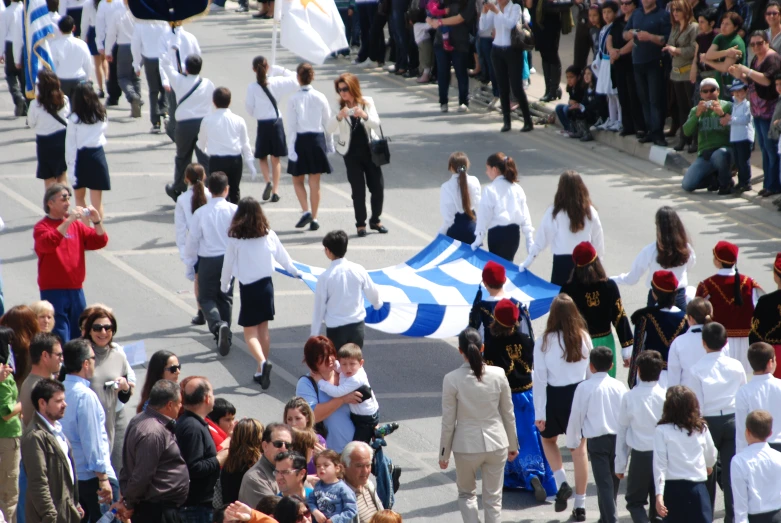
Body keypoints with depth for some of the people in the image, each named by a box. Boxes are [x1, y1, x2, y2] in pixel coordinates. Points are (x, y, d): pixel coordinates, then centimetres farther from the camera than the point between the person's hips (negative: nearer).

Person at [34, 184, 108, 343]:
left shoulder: (76, 225, 13)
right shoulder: (42, 227, -4)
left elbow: (100, 242, 10)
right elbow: (48, 243, -25)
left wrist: (96, 221, -7)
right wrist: (68, 221, -27)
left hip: (76, 290, 6)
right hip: (54, 292, -6)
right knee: (60, 340, -11)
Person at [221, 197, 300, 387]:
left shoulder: (235, 239, -11)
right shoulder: (268, 235, -2)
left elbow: (228, 264, -2)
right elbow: (283, 257, 12)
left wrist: (224, 286, 17)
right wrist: (294, 271, 32)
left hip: (248, 288, -4)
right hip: (266, 285, 4)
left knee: (250, 331, 2)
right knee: (263, 328, 14)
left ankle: (262, 362, -23)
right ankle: (261, 372, 19)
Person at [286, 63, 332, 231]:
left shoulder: (294, 99, -10)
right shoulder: (320, 97, -3)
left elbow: (292, 126, -10)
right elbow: (327, 122, 3)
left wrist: (291, 149, -7)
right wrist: (330, 144, 15)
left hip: (300, 140, -2)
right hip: (318, 139, 2)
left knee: (297, 180, 14)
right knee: (315, 182, 8)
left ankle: (306, 211, -5)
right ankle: (314, 219, 9)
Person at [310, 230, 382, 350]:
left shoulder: (325, 277, -15)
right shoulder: (358, 270, -6)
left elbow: (319, 307, -8)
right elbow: (372, 292, 11)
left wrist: (314, 333, 3)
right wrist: (377, 304, 35)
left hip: (335, 329, -3)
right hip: (357, 326, 3)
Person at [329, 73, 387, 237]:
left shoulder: (367, 102, -1)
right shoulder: (340, 107, -3)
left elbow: (376, 124, -10)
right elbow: (330, 129, -14)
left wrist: (364, 115, -30)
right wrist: (339, 116, -34)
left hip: (370, 151, 1)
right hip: (351, 154, -1)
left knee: (378, 188, 3)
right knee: (358, 190, -2)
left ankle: (375, 220, 21)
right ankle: (360, 224, 9)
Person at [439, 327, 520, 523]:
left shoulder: (452, 379, -14)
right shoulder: (498, 375, -8)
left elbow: (448, 421, -8)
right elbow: (508, 414, 2)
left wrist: (444, 453, 4)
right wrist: (513, 444, 16)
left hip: (467, 446, -2)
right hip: (496, 444, 2)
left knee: (466, 494, 19)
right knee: (493, 498, 12)